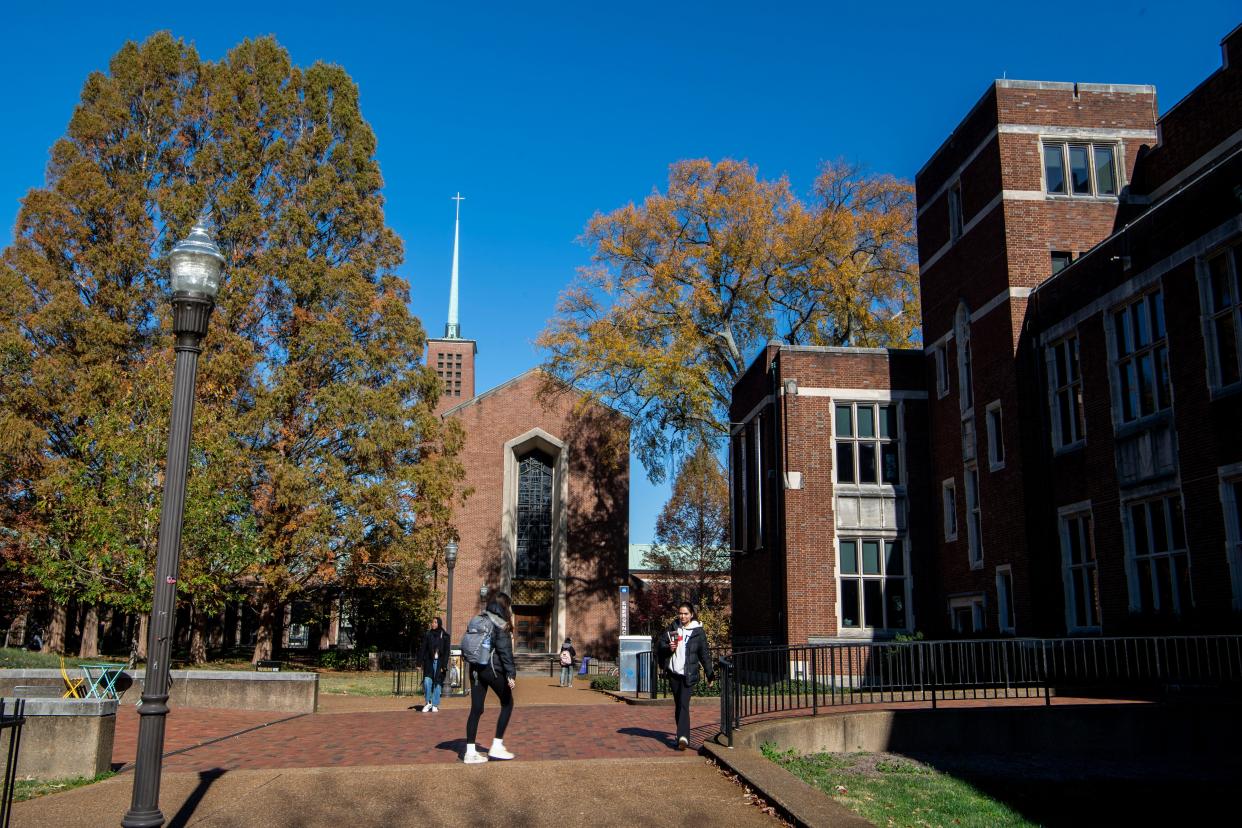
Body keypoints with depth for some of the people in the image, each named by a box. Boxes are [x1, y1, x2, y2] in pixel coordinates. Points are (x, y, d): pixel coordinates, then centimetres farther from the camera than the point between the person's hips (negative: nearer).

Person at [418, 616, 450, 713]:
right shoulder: (427, 634, 4)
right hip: (429, 662, 1)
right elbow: (423, 649, 4)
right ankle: (428, 702, 6)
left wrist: (444, 665, -8)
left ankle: (435, 705, 12)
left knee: (437, 683, 1)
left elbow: (446, 651, -1)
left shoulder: (444, 636, 0)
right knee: (427, 682, -13)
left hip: (439, 662, -1)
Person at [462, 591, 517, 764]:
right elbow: (505, 651, -14)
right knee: (507, 703, 9)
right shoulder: (500, 624, -9)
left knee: (476, 709, 7)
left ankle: (470, 752, 4)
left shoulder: (476, 620, 12)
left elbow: (465, 644, 14)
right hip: (493, 668, -6)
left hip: (476, 668, 7)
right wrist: (511, 674, -15)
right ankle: (496, 746, 6)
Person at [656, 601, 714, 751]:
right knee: (677, 705, 12)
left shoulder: (698, 631, -1)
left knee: (684, 704, -16)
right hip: (674, 672, 4)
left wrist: (710, 674, 1)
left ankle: (683, 737, -23)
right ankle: (682, 736, 23)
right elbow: (662, 642, 11)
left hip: (688, 674, -4)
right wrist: (669, 648, -12)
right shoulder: (673, 627, 8)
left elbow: (704, 654, 2)